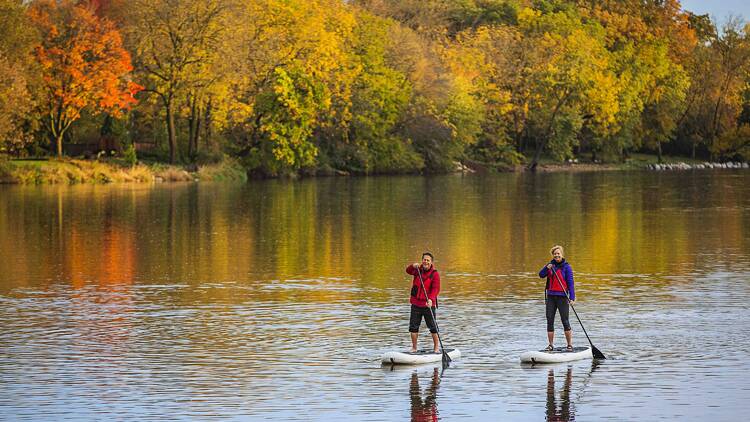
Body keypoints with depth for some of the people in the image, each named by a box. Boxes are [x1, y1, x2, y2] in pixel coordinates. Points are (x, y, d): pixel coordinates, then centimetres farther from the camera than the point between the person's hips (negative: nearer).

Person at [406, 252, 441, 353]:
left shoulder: (435, 274, -9)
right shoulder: (418, 270, 7)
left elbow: (436, 289, -16)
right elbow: (408, 271, -2)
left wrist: (431, 299, -33)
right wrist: (413, 266, -24)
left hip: (428, 304, -4)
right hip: (416, 304, 4)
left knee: (433, 327, 0)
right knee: (413, 327, 4)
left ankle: (436, 347, 13)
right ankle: (414, 348, 14)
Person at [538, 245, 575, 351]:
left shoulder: (566, 267, -4)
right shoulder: (551, 264, 10)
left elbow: (570, 283, -8)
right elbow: (541, 275, -1)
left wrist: (572, 298, -16)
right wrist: (547, 268, -20)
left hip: (562, 297, -5)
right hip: (550, 296, 5)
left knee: (565, 321, -5)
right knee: (550, 321, 5)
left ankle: (570, 345, 2)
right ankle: (551, 345, 11)